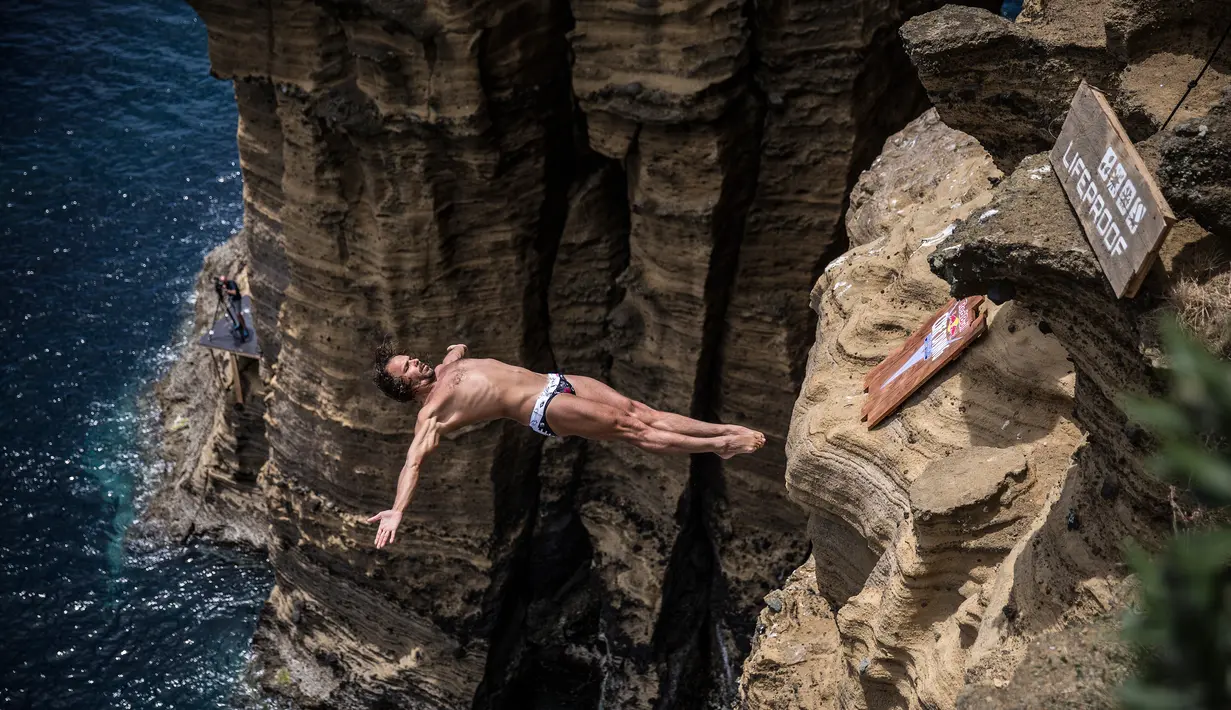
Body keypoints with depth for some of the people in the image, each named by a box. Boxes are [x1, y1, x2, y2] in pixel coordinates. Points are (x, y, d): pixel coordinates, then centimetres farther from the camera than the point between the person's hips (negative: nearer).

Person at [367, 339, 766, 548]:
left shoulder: (446, 369, 20)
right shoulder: (431, 413, -5)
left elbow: (460, 347, 47)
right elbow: (413, 461, -19)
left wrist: (456, 351, 26)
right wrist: (397, 510, -30)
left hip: (555, 381, 8)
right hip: (544, 409, -8)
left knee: (642, 412, -4)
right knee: (629, 428, -16)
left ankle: (725, 430, -6)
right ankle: (717, 447, -13)